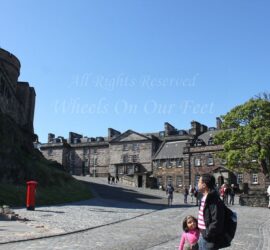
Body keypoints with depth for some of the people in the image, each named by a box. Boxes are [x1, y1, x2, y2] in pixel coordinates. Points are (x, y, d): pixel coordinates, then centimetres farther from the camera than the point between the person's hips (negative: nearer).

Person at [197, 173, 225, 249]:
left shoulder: (214, 200, -22)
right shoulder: (204, 198, 9)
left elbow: (216, 222, -26)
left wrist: (207, 235, -18)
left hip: (209, 239, -9)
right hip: (202, 236, 10)